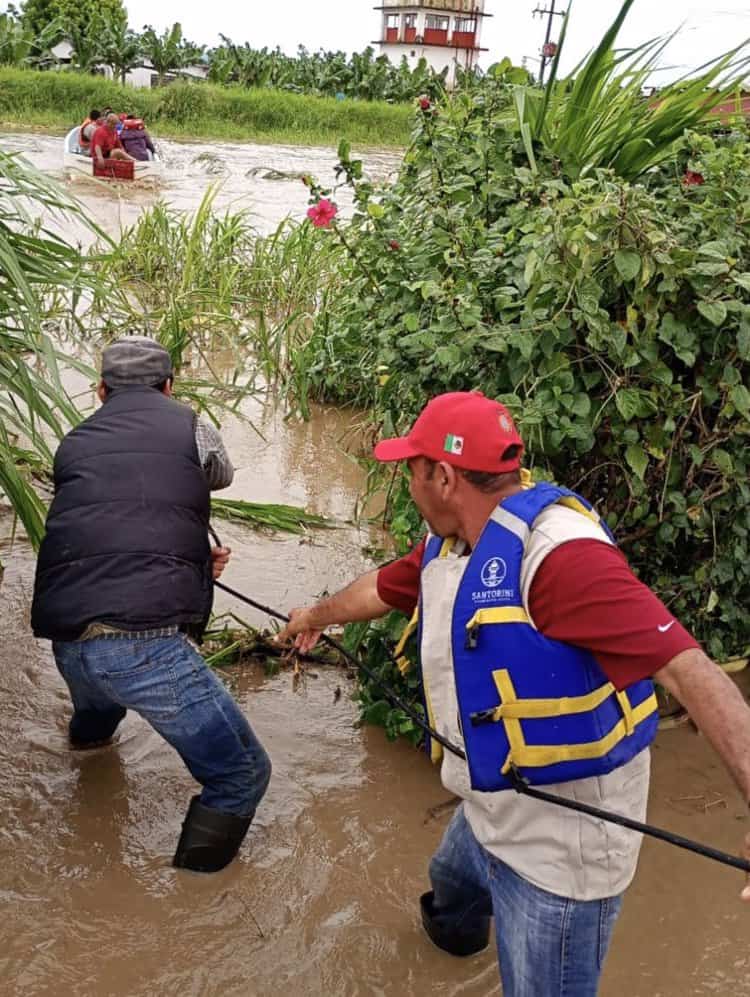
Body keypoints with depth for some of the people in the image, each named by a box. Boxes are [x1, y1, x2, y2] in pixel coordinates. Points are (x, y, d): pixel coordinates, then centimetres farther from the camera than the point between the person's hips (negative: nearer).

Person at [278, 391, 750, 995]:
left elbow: (686, 667, -40)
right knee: (451, 889, 37)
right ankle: (454, 935, 70)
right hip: (488, 815, 10)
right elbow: (382, 589, 22)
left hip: (558, 845, -10)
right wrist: (316, 617, 40)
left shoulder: (556, 551, -31)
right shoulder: (450, 544, 1)